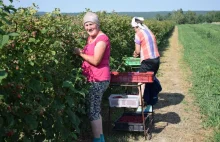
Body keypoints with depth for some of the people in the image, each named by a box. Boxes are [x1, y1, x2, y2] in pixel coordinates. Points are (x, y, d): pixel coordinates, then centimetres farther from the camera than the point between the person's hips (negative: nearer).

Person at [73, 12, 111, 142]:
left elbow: (95, 61, -22)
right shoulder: (91, 38, 14)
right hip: (95, 79, 10)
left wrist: (80, 53, -13)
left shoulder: (102, 39, -16)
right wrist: (81, 51, 2)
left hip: (98, 80, -10)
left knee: (93, 111, -6)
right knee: (95, 109, 17)